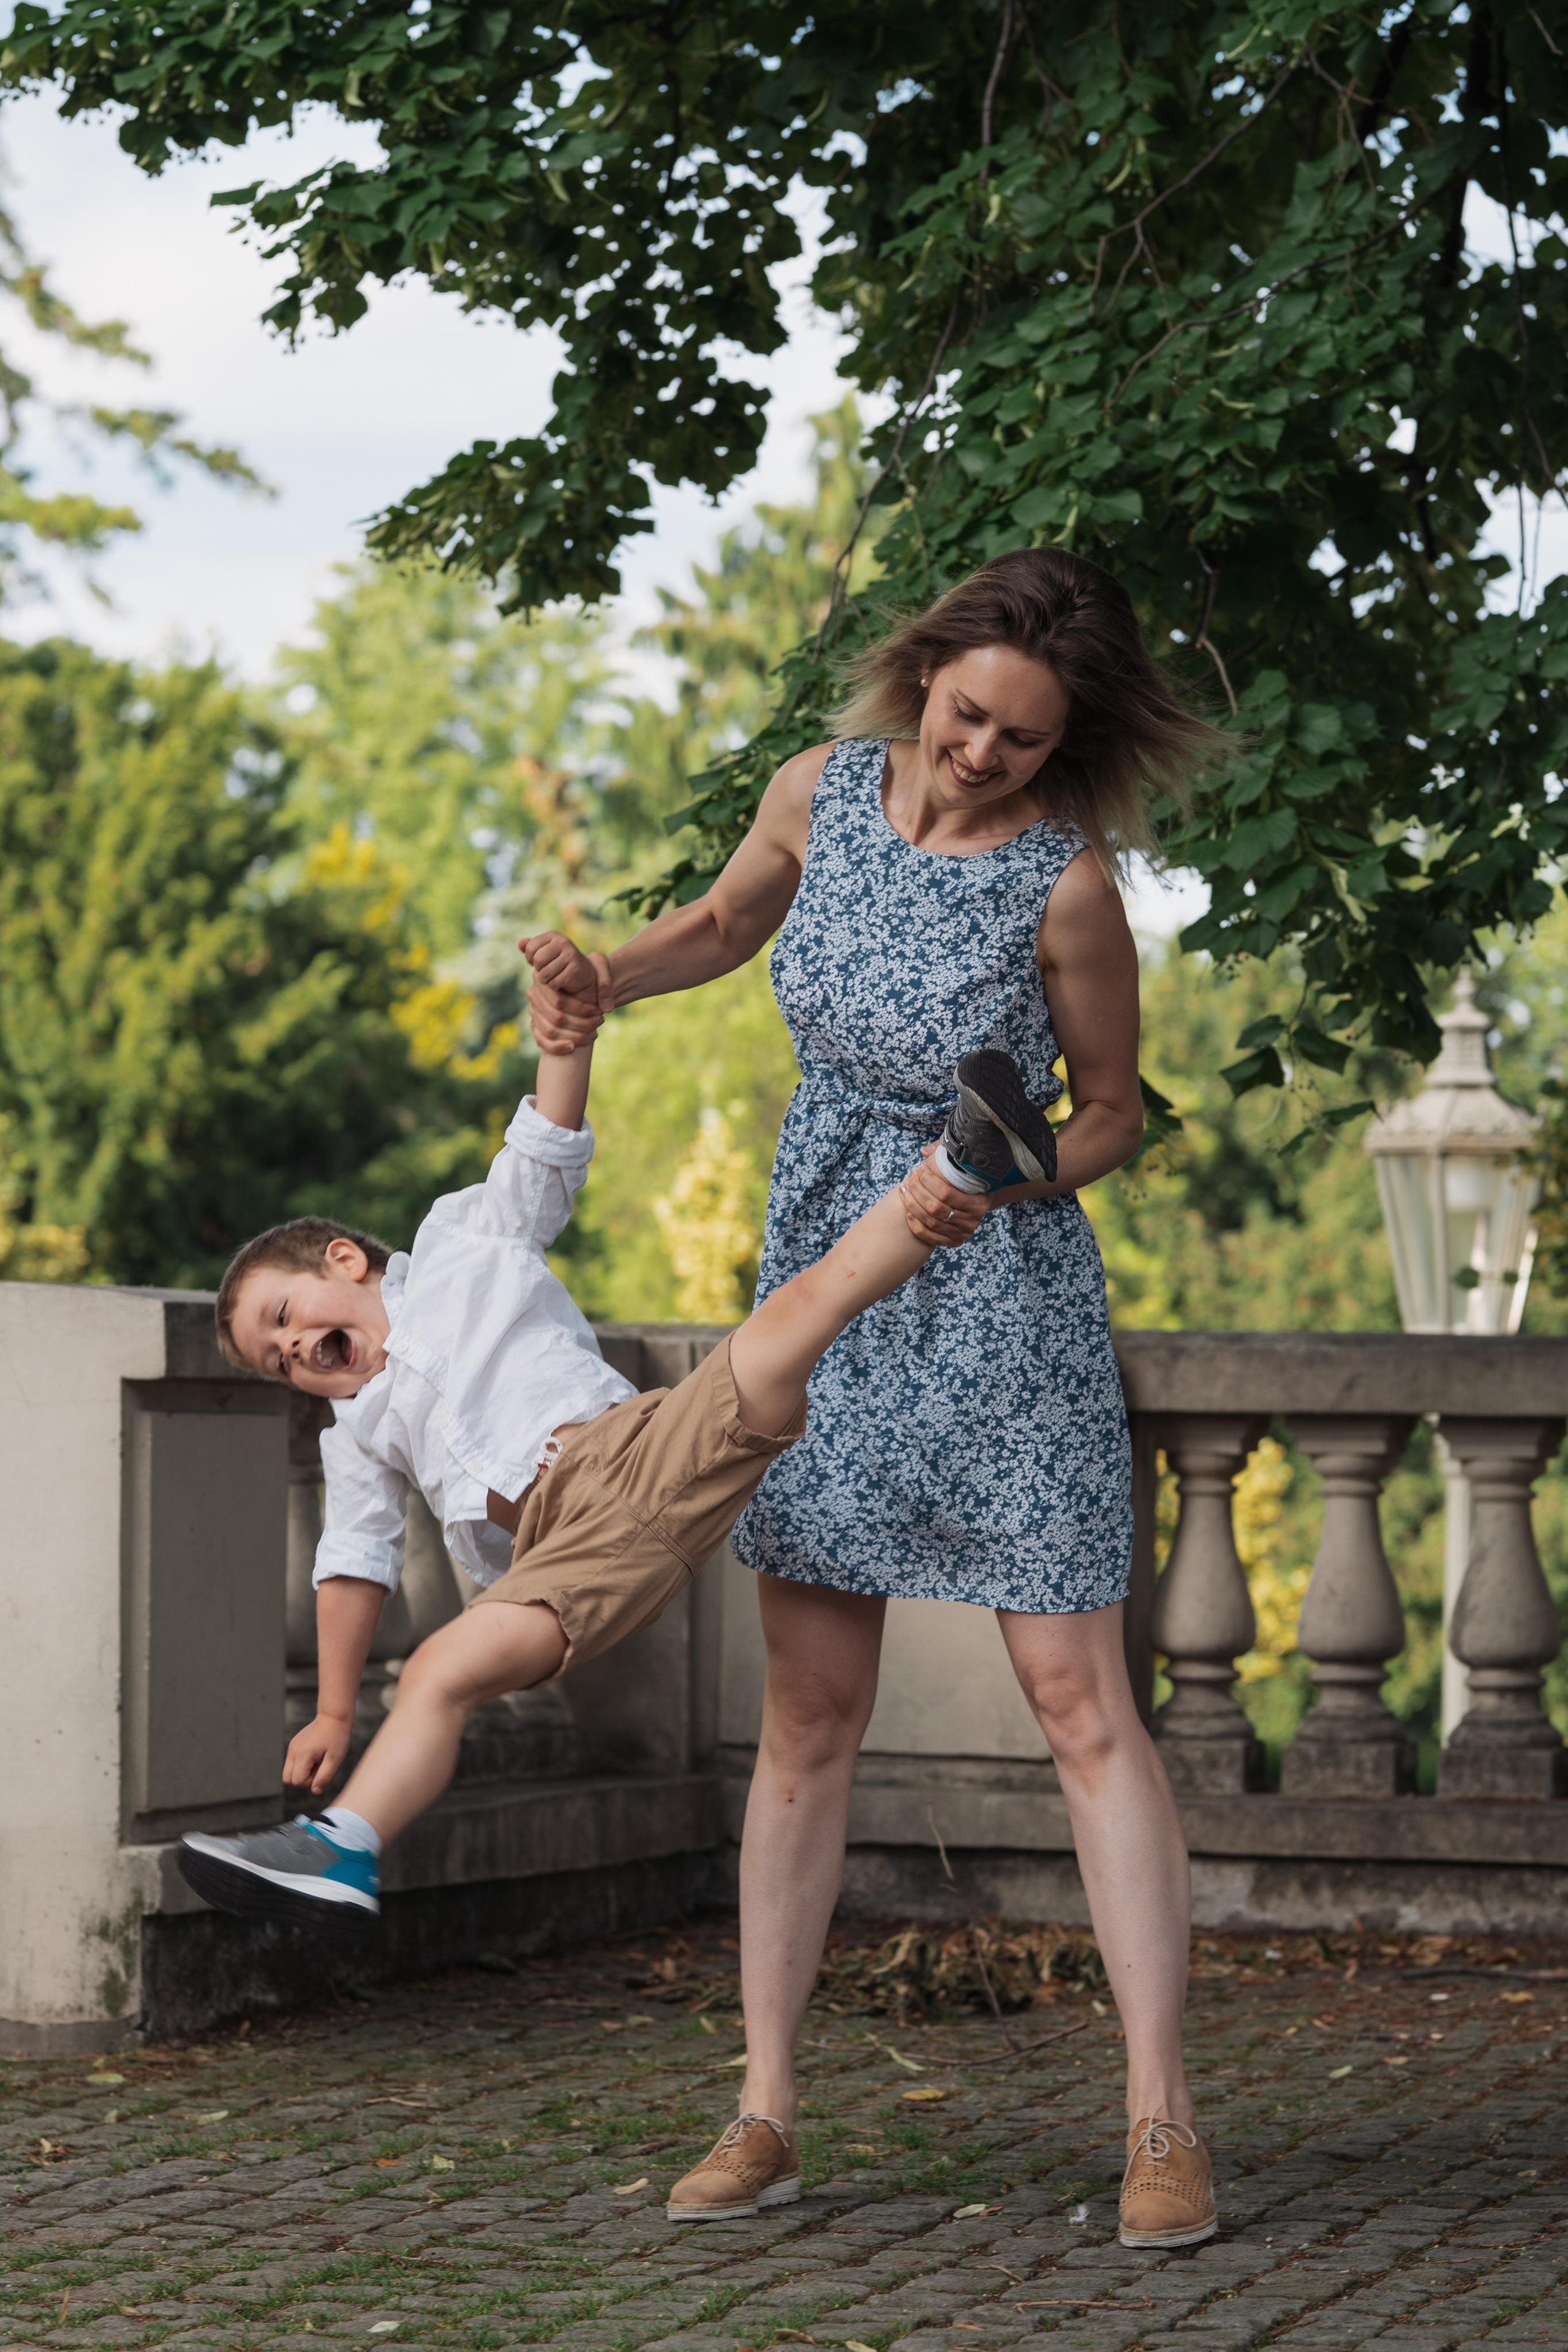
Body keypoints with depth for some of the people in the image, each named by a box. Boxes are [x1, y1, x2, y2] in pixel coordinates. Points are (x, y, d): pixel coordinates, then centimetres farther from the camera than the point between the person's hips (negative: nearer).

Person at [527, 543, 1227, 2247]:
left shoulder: (1068, 884, -17)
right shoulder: (821, 789, -3)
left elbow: (1110, 1114, -4)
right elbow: (730, 920, 18)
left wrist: (991, 1185, -22)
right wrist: (605, 984, -1)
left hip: (1001, 1293, -4)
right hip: (820, 1280, 4)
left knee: (1080, 1705, -5)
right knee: (808, 1717, 6)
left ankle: (1161, 2121, -1)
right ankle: (765, 2110, 12)